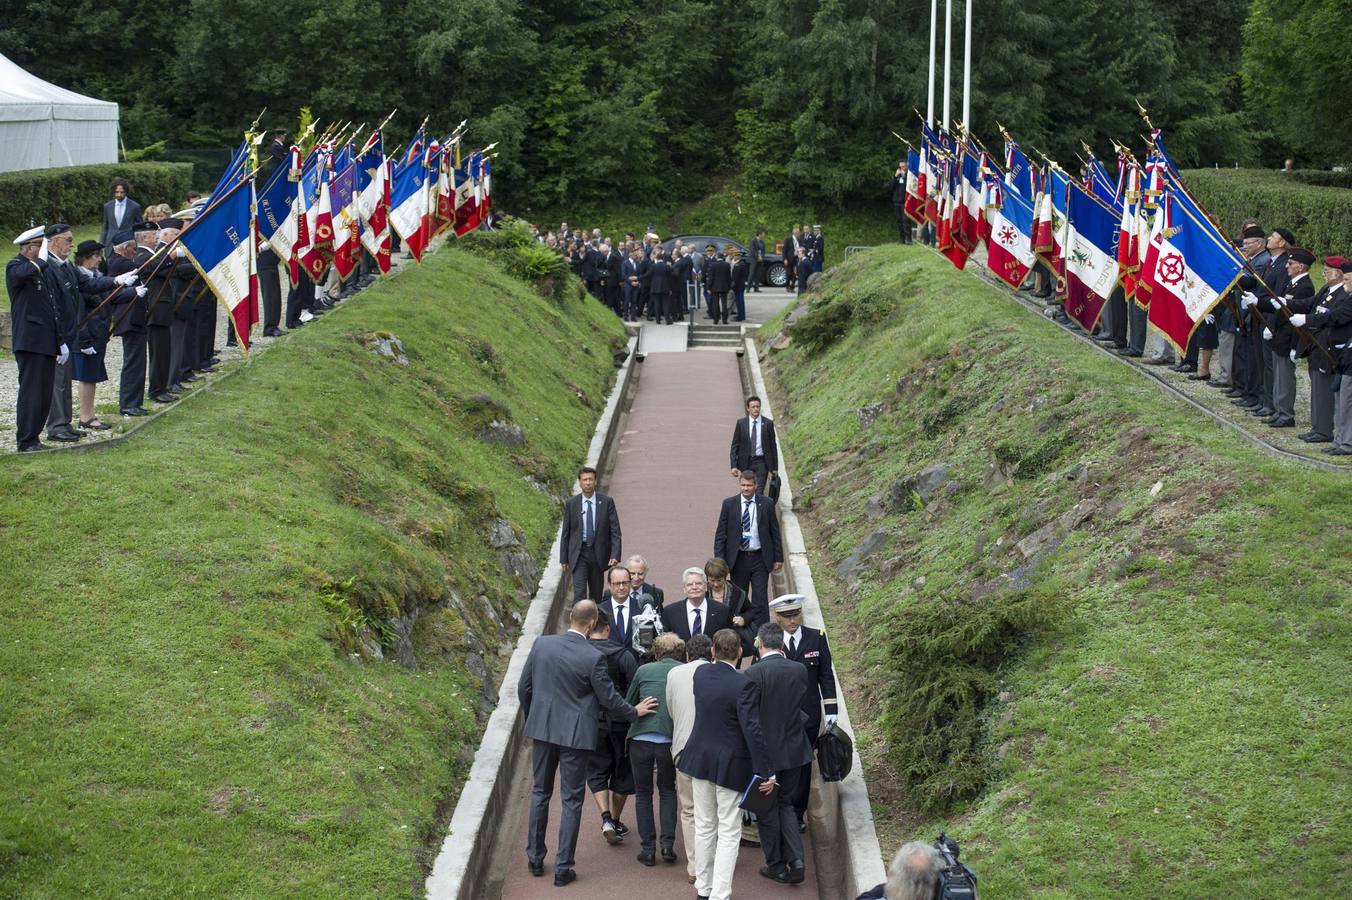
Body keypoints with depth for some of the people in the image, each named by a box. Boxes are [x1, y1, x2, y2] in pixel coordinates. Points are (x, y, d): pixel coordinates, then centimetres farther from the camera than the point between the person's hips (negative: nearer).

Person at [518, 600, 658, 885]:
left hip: (542, 729, 4)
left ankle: (535, 858, 26)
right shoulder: (593, 657, -17)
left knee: (540, 793, 19)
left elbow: (524, 688, 3)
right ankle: (563, 868, 9)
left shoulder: (542, 644, -5)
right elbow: (609, 698, -8)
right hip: (575, 734, -4)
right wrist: (634, 712, 10)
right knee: (571, 800, 6)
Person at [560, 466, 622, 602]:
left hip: (598, 553, 1)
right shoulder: (571, 503, -1)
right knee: (579, 592, -11)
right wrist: (564, 559, 4)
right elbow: (565, 533, 5)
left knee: (596, 594, 12)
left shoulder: (607, 502, -3)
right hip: (579, 554, -1)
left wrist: (615, 555, -14)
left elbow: (615, 531, -4)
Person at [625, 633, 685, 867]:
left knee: (643, 793, 14)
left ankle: (648, 849, 12)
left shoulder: (644, 670, 5)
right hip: (670, 740, 1)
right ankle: (668, 843, 9)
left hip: (640, 739, -1)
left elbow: (627, 704, 13)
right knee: (667, 790, 22)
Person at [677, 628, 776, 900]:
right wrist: (766, 772, -17)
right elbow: (753, 731, -22)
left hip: (699, 760, 5)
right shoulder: (743, 685, -19)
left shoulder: (700, 674, -2)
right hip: (731, 765, -5)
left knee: (704, 827, 17)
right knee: (729, 834, 3)